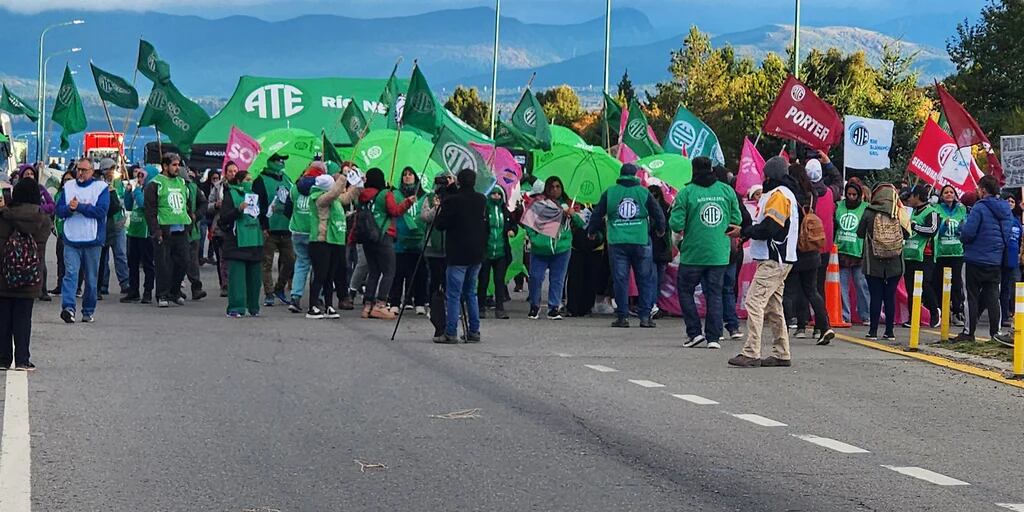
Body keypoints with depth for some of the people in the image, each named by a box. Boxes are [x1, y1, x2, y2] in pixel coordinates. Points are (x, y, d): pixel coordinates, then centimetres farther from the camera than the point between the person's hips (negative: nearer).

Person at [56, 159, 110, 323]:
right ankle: (68, 307, -24)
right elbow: (59, 210, 6)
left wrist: (79, 206, -14)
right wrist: (69, 208, -15)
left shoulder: (101, 187, 1)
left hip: (92, 240, -1)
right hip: (71, 240, 1)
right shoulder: (68, 186, 12)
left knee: (91, 278, 7)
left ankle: (88, 311, 17)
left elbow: (101, 211, -12)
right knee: (70, 273, -13)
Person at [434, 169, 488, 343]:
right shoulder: (482, 200, 5)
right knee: (471, 293, 15)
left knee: (453, 294, -4)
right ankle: (474, 332, 13)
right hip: (477, 253, 6)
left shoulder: (452, 201, -12)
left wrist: (439, 208, 11)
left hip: (458, 254, -6)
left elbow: (439, 224, -8)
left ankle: (451, 333, -7)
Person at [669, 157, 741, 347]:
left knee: (685, 290, 12)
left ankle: (695, 332, 5)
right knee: (714, 293, 9)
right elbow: (737, 220, 5)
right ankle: (714, 337, 4)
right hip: (720, 254, 3)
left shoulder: (686, 192, -9)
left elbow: (676, 224, -12)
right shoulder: (727, 190, 1)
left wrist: (682, 230, 10)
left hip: (693, 253, -3)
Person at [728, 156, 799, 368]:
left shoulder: (778, 195, -12)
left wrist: (744, 231, -8)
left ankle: (751, 353, -19)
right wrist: (747, 231, 9)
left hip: (773, 262, -11)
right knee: (773, 306, 14)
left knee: (755, 301, -14)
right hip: (778, 261, 11)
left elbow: (769, 228, -21)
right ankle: (781, 354, 17)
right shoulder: (786, 194, 22)